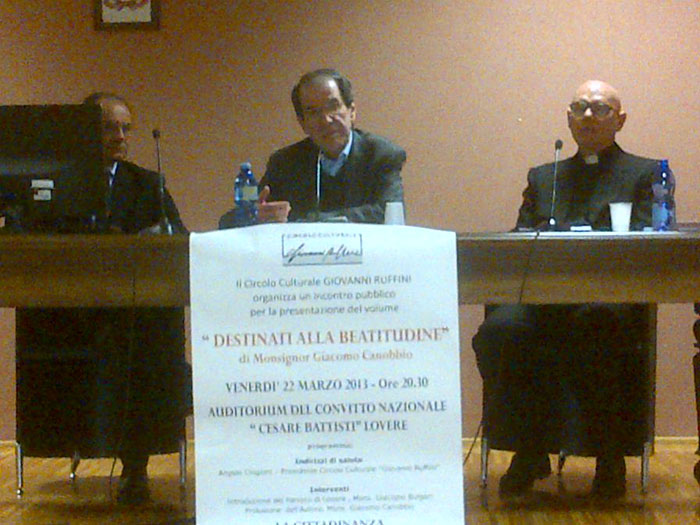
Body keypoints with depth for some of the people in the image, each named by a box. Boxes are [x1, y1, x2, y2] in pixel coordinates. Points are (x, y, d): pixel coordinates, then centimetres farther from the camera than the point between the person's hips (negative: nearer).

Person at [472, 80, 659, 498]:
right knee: (496, 331, -30)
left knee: (593, 328, -39)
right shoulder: (542, 177, 29)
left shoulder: (645, 174, 17)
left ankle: (610, 460, -21)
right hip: (542, 297, 3)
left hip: (608, 297, -3)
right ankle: (531, 452, -12)